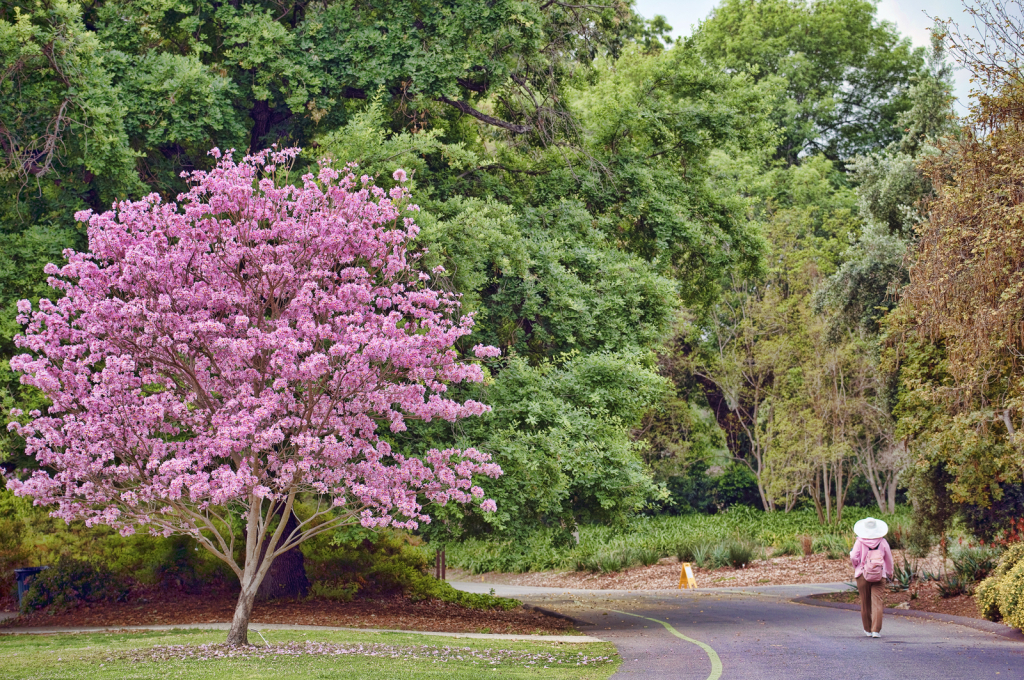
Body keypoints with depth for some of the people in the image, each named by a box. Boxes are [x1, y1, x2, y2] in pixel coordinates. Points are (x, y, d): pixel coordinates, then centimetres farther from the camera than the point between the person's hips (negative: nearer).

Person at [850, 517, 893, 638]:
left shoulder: (860, 542, -6)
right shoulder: (882, 542, -1)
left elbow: (853, 557, -10)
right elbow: (889, 559, 8)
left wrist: (856, 567, 12)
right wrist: (889, 572, 24)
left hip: (863, 575, 0)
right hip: (879, 575, 0)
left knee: (865, 603, 11)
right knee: (877, 602, -3)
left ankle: (868, 629, 21)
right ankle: (876, 630, -12)